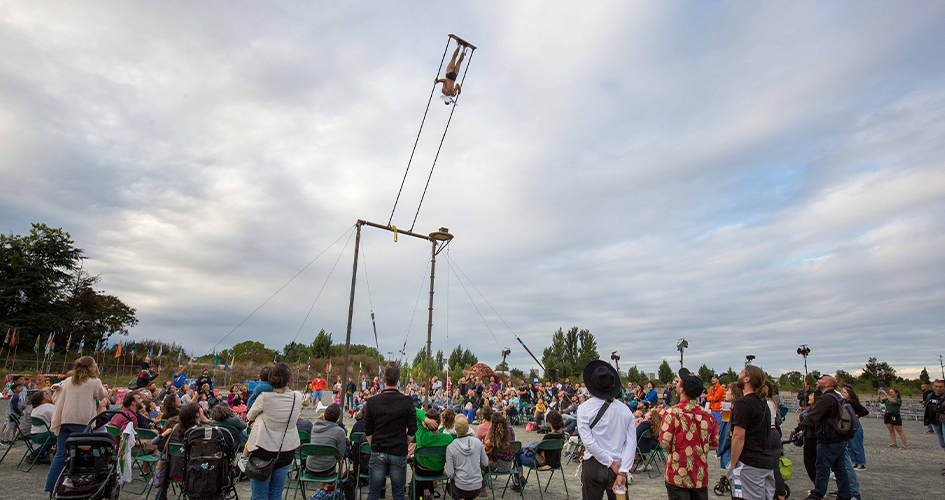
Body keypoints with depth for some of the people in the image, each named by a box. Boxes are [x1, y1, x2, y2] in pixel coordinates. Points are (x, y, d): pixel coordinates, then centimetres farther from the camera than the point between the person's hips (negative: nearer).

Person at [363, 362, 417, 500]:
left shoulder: (372, 402, -5)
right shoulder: (407, 401, -10)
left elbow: (368, 432, 0)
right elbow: (412, 431, -6)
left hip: (378, 453, 1)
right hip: (399, 453, -1)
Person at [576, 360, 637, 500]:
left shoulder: (584, 408, -8)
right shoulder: (625, 410, -1)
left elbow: (588, 441, -13)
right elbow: (631, 443, -6)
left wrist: (611, 463, -8)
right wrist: (622, 472, -9)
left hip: (594, 466, -2)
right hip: (620, 466, 2)